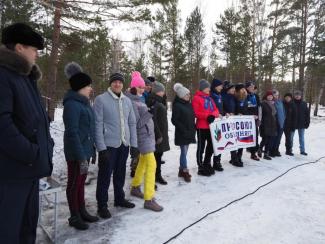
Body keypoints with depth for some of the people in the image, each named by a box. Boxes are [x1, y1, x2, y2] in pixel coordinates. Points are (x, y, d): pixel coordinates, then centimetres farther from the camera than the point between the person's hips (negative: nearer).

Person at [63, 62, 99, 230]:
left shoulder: (84, 102, 10)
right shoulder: (72, 104, -17)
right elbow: (72, 133, -22)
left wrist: (91, 150, 14)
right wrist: (81, 157, -24)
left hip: (85, 150, 9)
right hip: (76, 153, -8)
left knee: (81, 182, 18)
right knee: (74, 184, 6)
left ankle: (82, 211, 33)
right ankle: (74, 217, 22)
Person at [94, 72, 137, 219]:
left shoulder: (127, 101, 8)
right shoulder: (101, 99, -8)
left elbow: (132, 123, 10)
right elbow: (98, 125, -12)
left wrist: (134, 144, 5)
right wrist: (101, 148, -16)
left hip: (124, 145, 5)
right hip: (108, 145, -5)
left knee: (120, 174, 18)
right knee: (105, 176, 5)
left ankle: (119, 198, 35)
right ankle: (102, 205, 21)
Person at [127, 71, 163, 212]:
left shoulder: (138, 100, 12)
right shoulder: (132, 103, -15)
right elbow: (137, 123, -18)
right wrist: (150, 113, -18)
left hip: (147, 135, 10)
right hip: (143, 137, -10)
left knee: (143, 162, 19)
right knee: (151, 165, -11)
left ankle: (135, 188, 35)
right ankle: (149, 200, -6)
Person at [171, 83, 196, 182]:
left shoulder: (189, 104, 12)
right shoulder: (177, 105, -11)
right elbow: (174, 120, -15)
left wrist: (193, 128, 9)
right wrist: (183, 129, -17)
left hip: (190, 132, 7)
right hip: (182, 133, -7)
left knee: (184, 152, 14)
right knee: (184, 152, -3)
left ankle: (181, 170, 25)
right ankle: (185, 172, 8)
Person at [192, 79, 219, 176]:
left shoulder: (209, 98, 16)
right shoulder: (196, 98, -7)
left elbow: (216, 110, 12)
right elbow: (195, 113, -16)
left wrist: (213, 115, -10)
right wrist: (207, 116, -24)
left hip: (211, 126, 8)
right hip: (201, 127, -8)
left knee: (211, 146, 15)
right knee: (201, 147, 0)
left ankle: (207, 164, 30)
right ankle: (201, 168, 9)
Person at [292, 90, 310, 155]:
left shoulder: (304, 104, 1)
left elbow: (307, 113, 5)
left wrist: (307, 122, 1)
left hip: (302, 124, 3)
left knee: (302, 138, 12)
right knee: (291, 137, 8)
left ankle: (302, 150, 22)